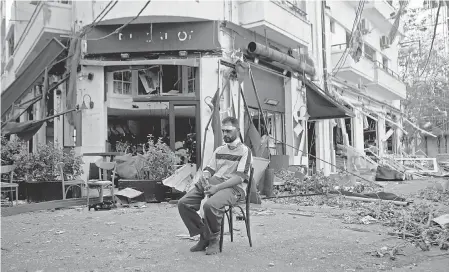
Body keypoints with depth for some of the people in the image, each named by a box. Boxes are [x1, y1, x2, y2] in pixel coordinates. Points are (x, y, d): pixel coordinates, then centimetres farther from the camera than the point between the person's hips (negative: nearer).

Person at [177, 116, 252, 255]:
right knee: (183, 203, -13)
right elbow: (208, 169, 22)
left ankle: (214, 240, -10)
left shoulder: (244, 151, 2)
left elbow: (239, 177, -10)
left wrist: (217, 187, -19)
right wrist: (206, 179, -4)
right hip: (213, 183, 7)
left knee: (210, 205, -36)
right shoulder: (219, 150, 25)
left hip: (233, 187, -7)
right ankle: (204, 237, -1)